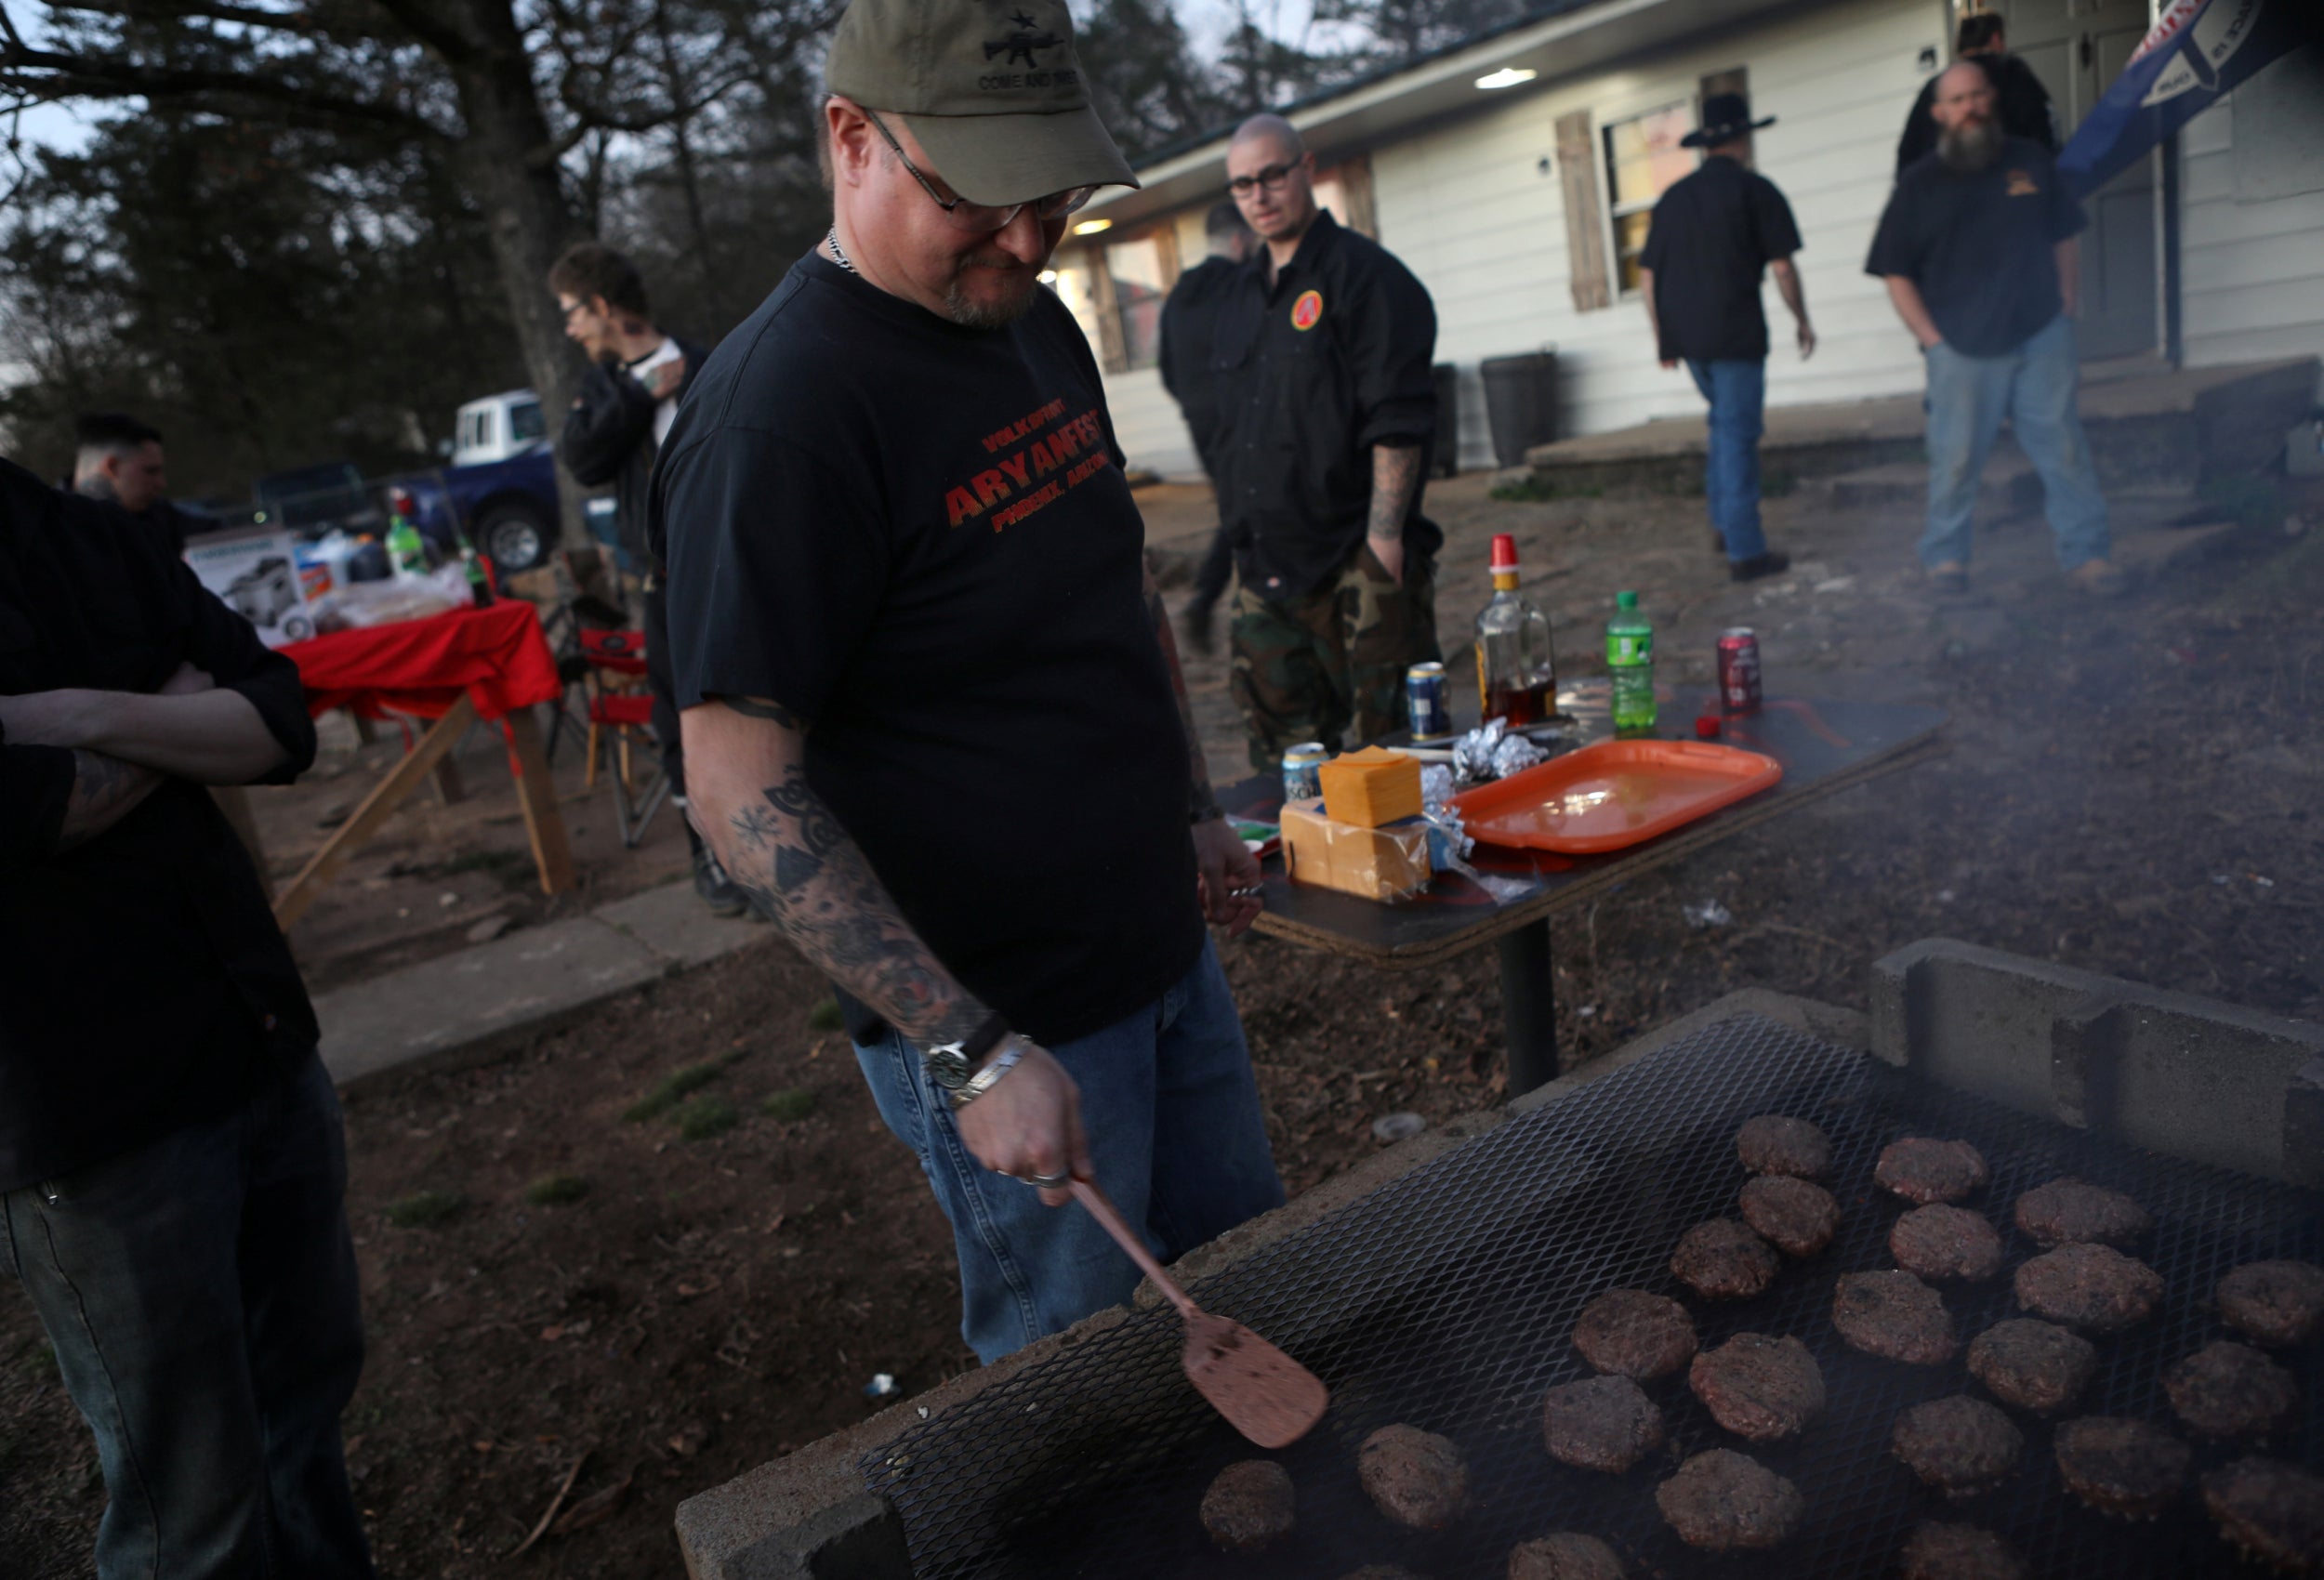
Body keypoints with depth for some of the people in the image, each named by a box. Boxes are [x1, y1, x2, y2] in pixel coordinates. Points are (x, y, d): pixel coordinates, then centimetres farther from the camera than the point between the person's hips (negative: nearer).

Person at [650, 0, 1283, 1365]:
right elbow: (744, 787, -24)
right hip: (1002, 1021, -8)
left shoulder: (1036, 325, 5)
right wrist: (971, 1052, -25)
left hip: (1166, 951, 8)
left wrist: (1198, 812, 16)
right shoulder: (783, 410, -22)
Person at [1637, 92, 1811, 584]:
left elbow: (1648, 274, 12)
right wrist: (1802, 322, 7)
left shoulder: (1673, 197, 12)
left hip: (1685, 335, 5)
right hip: (1735, 333, -5)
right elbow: (1781, 266, -6)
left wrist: (1661, 335, 19)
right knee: (1737, 434, -3)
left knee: (1725, 422, 23)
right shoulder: (1754, 190, -2)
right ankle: (1745, 551, -1)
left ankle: (1724, 522, 24)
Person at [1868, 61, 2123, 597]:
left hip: (2042, 337, 2)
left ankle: (2085, 553, 11)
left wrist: (2065, 309, 6)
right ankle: (1945, 557, 17)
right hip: (1962, 349, -2)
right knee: (1956, 457, 2)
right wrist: (1931, 337, -7)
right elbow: (1896, 274, 0)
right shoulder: (1919, 185, 1)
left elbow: (2062, 239, 15)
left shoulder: (2031, 161, 9)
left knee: (2064, 449, 3)